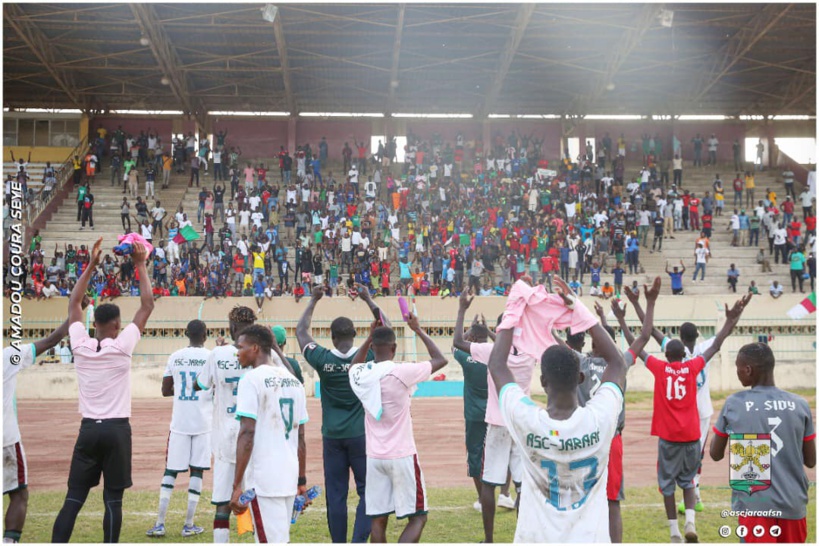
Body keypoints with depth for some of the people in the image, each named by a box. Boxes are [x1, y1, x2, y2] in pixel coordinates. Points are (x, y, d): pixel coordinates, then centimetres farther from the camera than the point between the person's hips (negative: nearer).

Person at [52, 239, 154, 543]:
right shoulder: (122, 345, -9)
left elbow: (74, 303, 13)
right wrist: (141, 265, 2)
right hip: (116, 429, -3)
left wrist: (91, 265, 14)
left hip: (89, 429, 3)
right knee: (113, 499, 3)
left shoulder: (80, 345, -1)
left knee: (74, 497, 5)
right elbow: (147, 305, -4)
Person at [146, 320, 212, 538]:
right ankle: (189, 525, 6)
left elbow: (165, 390, 8)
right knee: (197, 471, 4)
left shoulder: (175, 357, 4)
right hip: (203, 422, -2)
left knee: (170, 471, 9)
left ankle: (160, 524, 5)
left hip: (179, 422, 2)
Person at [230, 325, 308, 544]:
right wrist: (302, 480, 19)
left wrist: (237, 485, -15)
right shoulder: (293, 381, 12)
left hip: (263, 479, -7)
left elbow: (247, 433, -15)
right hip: (289, 478, 7)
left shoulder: (252, 379, -9)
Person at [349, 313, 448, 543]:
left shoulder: (359, 374, 0)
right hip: (402, 456, -5)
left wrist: (370, 337, 22)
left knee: (378, 519, 8)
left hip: (374, 457, 5)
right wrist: (418, 330, 3)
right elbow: (440, 360, -5)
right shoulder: (401, 372, -16)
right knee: (417, 516, 4)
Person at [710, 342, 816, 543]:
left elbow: (716, 454, 9)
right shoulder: (800, 404, 2)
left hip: (752, 503, -2)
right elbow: (811, 461, 8)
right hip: (793, 504, 2)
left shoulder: (732, 404, -2)